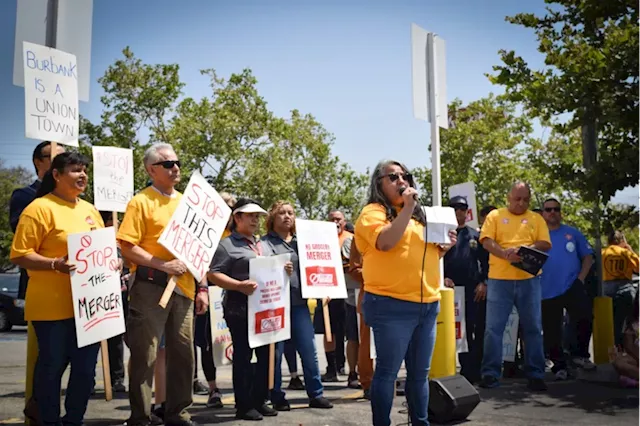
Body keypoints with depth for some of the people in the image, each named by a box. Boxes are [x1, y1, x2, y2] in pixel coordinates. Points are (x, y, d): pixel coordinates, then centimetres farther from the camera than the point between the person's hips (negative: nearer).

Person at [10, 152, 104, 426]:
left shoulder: (90, 210, 14)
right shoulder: (40, 208, -8)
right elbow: (19, 255, -12)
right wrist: (56, 264, -24)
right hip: (53, 307, -6)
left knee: (86, 367, 10)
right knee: (52, 366, 4)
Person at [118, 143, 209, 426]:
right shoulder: (141, 202, -4)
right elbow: (127, 247, -11)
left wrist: (202, 287, 11)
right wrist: (163, 265, -19)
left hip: (183, 288, 6)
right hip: (150, 286, -6)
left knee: (183, 353, 9)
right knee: (145, 355, -1)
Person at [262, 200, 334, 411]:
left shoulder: (299, 241, 18)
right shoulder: (265, 242, 4)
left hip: (299, 302, 4)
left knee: (309, 350, 3)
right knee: (276, 352, 1)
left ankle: (316, 394, 12)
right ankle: (277, 397, 11)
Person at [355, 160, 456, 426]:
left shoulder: (417, 214, 19)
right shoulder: (373, 212, -3)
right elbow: (385, 242, -22)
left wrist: (444, 246, 8)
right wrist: (407, 208, -18)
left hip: (427, 305, 7)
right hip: (391, 306, -7)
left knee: (420, 373, 14)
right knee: (387, 372, -2)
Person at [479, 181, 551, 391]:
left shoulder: (536, 218, 14)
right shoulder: (495, 215, 9)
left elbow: (545, 244, 5)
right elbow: (487, 241, -2)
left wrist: (526, 249, -14)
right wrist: (504, 253, -20)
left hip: (529, 279, 2)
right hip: (499, 279, -1)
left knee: (533, 328, 5)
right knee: (493, 328, -1)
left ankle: (536, 375, 14)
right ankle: (490, 373, 6)